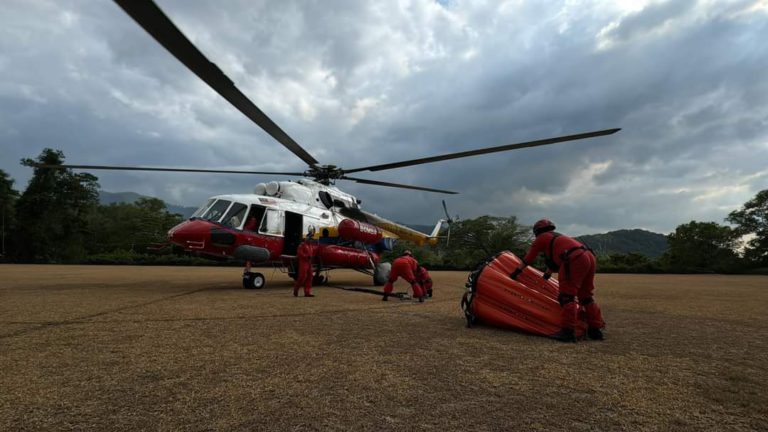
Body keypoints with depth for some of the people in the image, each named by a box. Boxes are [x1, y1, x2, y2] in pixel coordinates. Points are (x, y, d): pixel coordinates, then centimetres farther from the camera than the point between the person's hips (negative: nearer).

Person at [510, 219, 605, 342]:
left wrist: (517, 271, 31)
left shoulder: (541, 238, 15)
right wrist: (547, 273, 61)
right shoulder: (558, 237, 37)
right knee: (586, 296, 17)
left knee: (567, 296, -7)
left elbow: (529, 258, 20)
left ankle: (567, 331, -13)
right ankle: (596, 329, 18)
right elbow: (553, 261, 49)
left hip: (574, 260, -8)